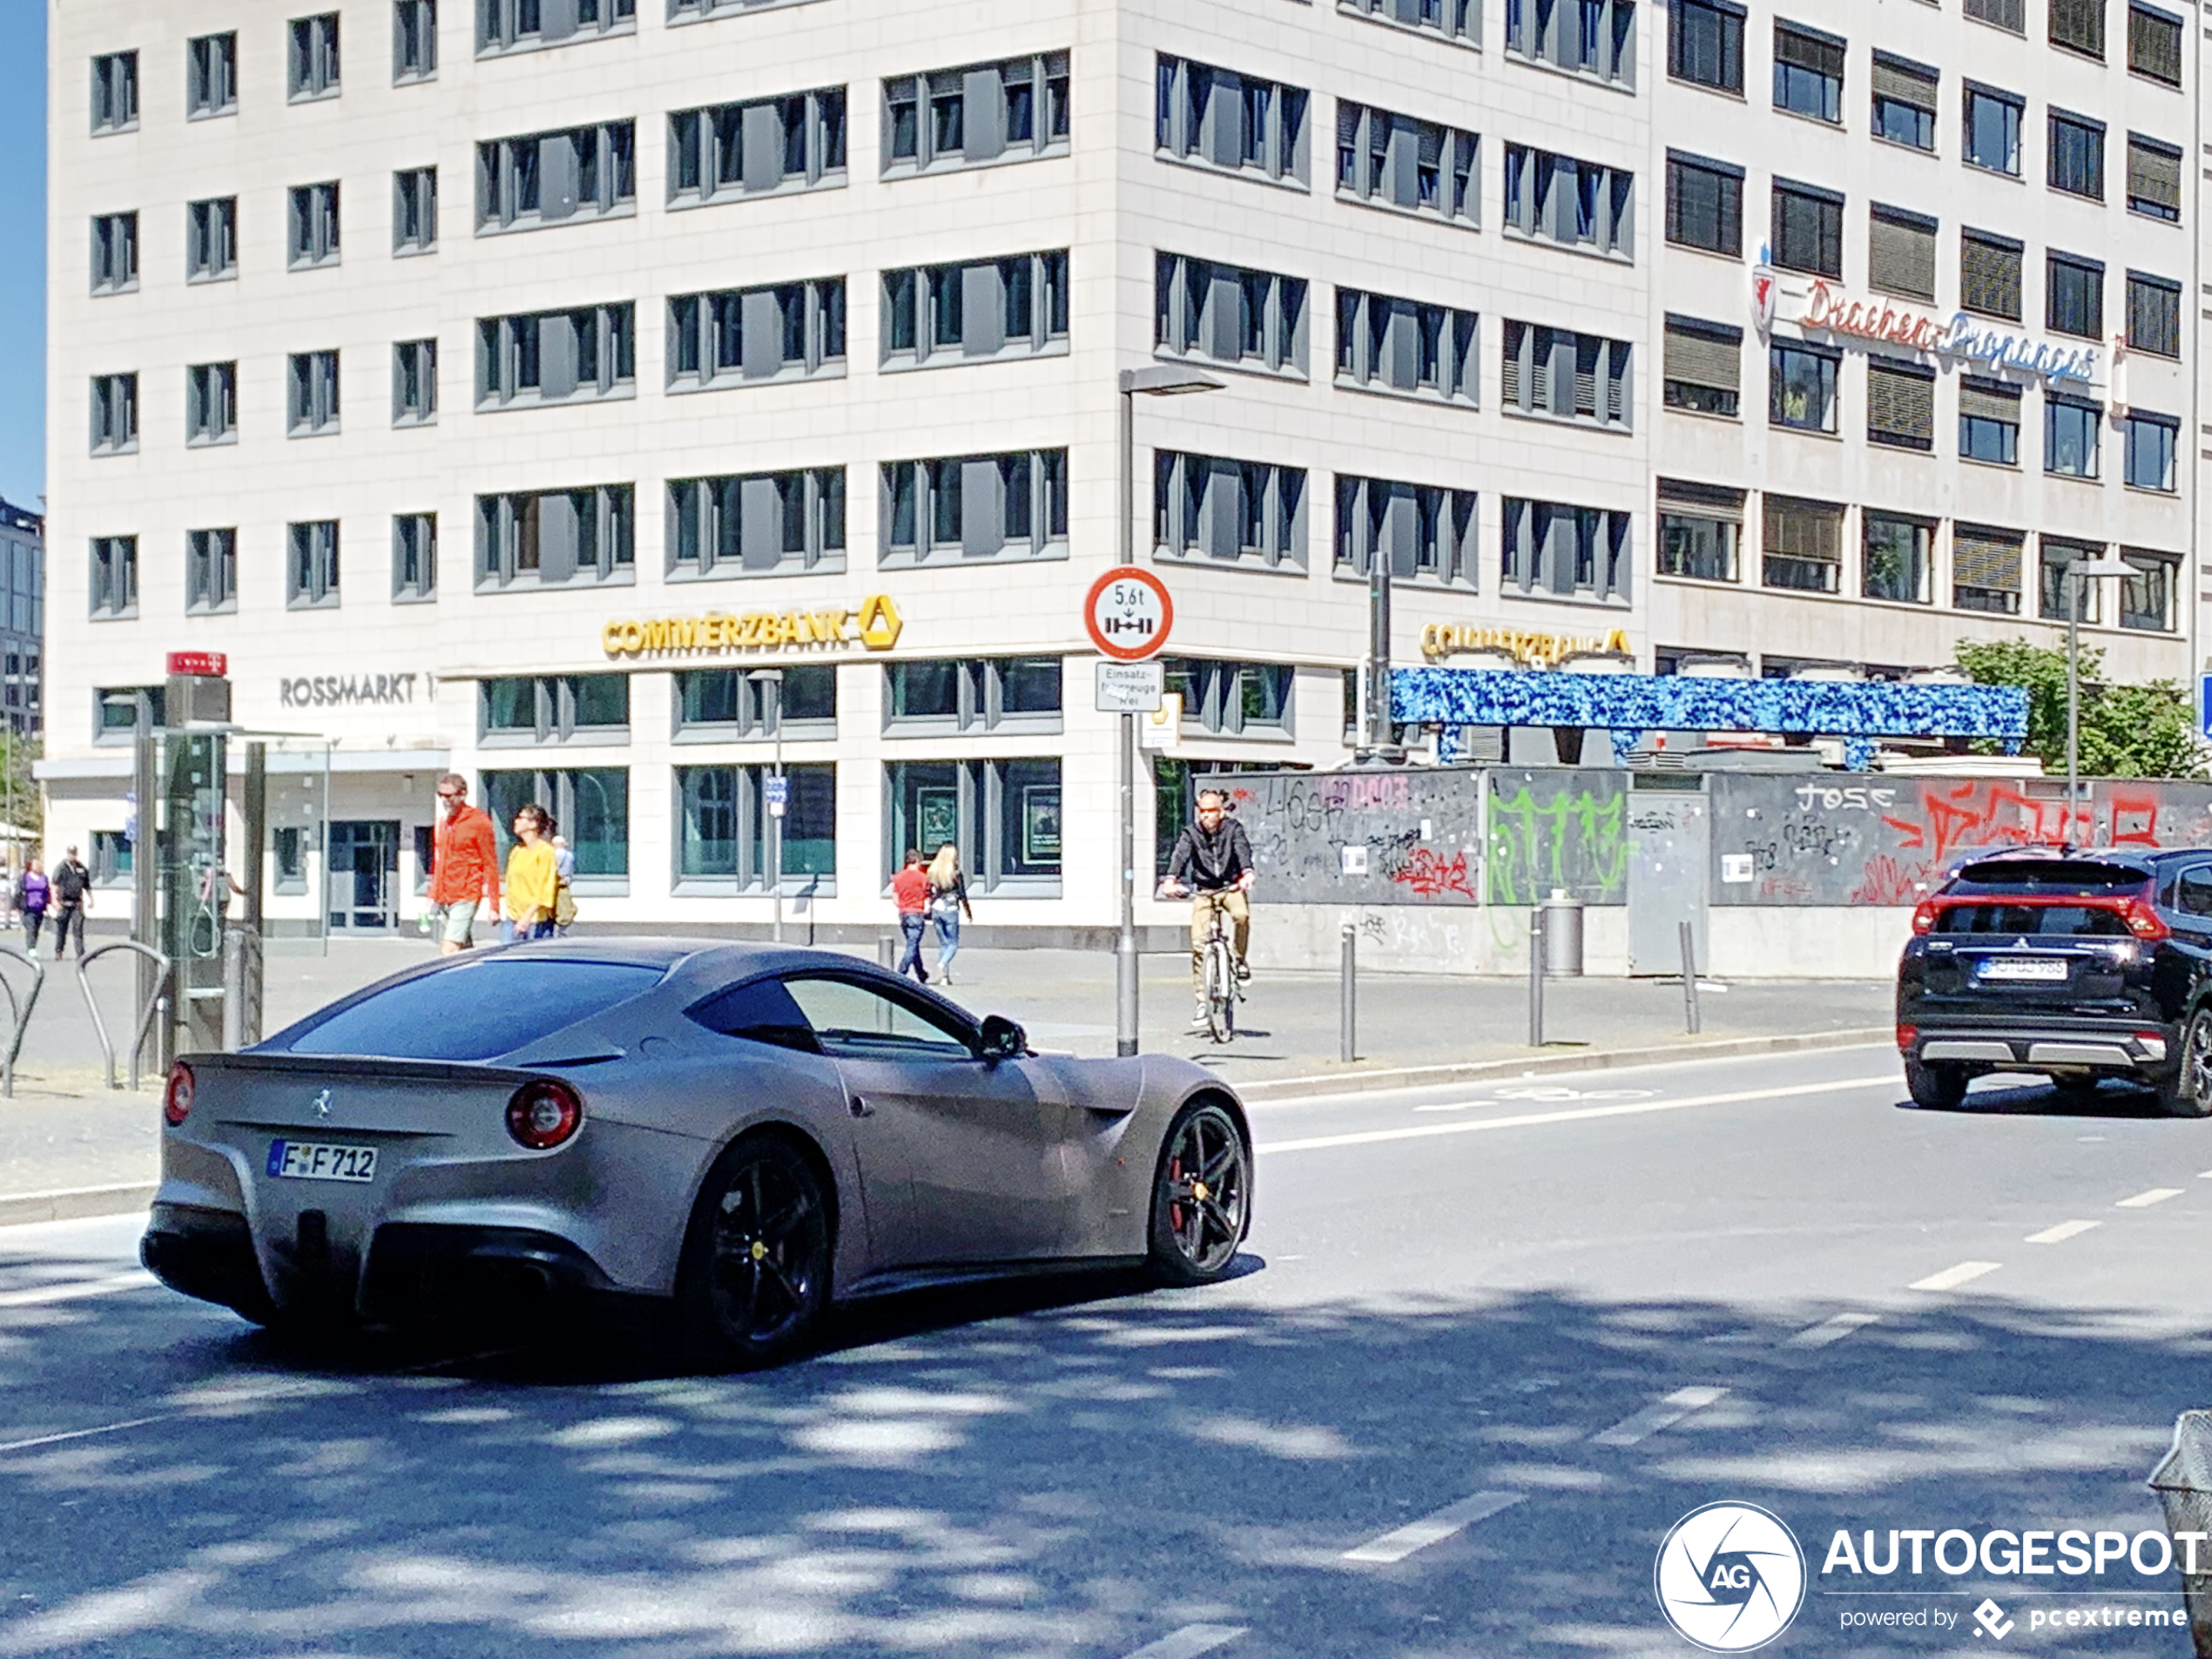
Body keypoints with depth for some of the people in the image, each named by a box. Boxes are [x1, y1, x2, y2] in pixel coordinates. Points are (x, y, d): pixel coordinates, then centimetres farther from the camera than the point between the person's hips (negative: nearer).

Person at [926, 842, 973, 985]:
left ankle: (945, 976, 9)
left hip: (936, 910, 4)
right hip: (950, 910, -4)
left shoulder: (933, 872, 3)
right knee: (953, 943, 3)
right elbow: (962, 896, -7)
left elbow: (929, 894, 7)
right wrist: (969, 912, 3)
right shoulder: (955, 874, -10)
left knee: (943, 944, 12)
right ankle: (943, 963, -25)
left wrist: (930, 908, 19)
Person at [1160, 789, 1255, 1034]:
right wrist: (1171, 879, -41)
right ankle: (1202, 1002, -2)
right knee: (1198, 943, -10)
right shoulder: (1192, 834, -5)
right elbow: (1180, 854, -22)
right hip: (1203, 891, 1)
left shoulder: (1233, 829, -7)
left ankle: (1238, 959, -7)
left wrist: (1247, 873, -45)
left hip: (1231, 887, -1)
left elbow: (1242, 849, -24)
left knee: (1241, 915, -34)